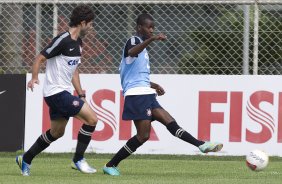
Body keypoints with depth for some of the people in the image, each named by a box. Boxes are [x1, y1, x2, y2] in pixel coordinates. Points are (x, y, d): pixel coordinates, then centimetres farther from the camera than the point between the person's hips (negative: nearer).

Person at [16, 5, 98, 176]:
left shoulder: (78, 43, 12)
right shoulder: (63, 40, -17)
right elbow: (39, 58, -14)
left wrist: (80, 94, 19)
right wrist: (34, 78, -24)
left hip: (63, 92, 10)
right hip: (56, 91, -10)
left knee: (57, 132, 18)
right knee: (92, 118, -14)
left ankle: (26, 159, 30)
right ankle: (78, 160, -4)